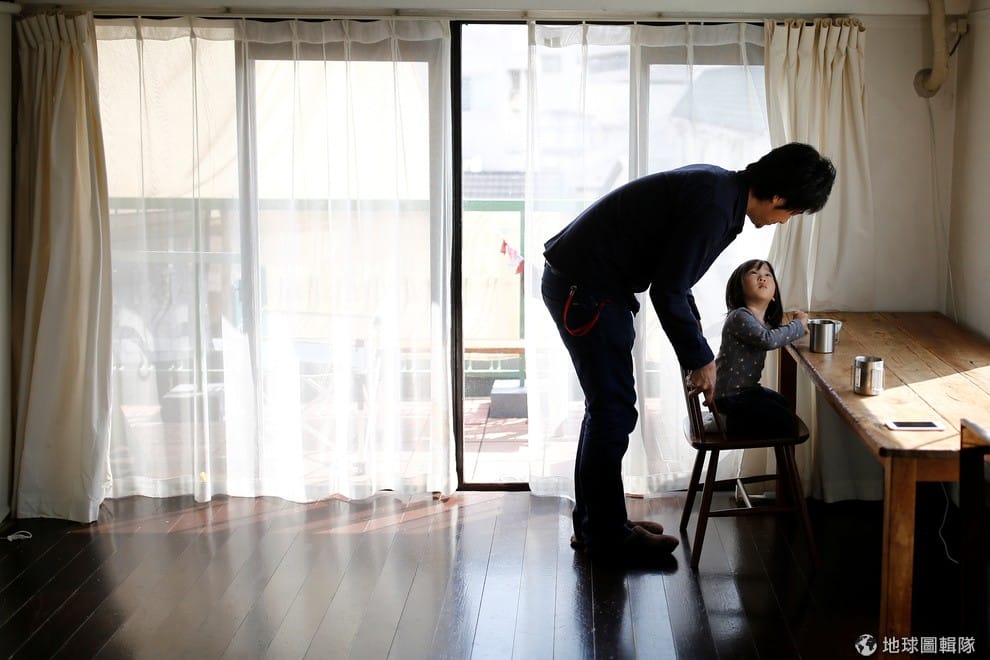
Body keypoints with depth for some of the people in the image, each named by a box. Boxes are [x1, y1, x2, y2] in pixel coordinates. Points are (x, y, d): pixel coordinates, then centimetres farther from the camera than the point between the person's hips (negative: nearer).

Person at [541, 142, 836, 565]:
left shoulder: (718, 187, 9)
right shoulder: (714, 204, -22)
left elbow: (673, 278, 19)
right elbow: (667, 292, -21)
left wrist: (696, 350, 20)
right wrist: (700, 359, -9)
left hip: (584, 282, 10)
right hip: (583, 287, -10)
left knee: (607, 406, 16)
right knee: (613, 410, -3)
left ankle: (593, 524, 26)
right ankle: (608, 537, 9)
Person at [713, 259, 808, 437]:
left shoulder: (765, 321, 7)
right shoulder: (740, 316, -22)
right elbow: (767, 340, -36)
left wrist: (798, 328, 6)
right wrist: (798, 325, -21)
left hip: (747, 387, 10)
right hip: (731, 395, -10)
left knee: (786, 406, 27)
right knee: (785, 421, -7)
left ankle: (739, 419, 17)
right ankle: (736, 423, 0)